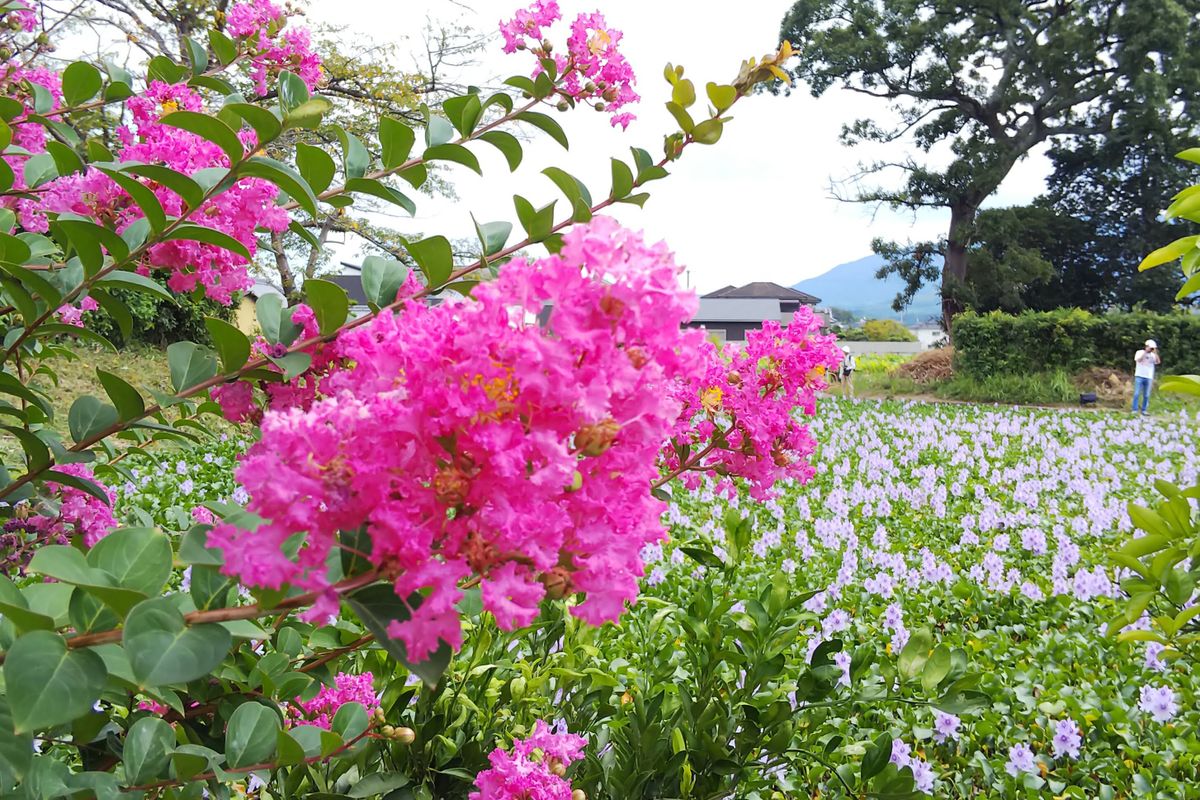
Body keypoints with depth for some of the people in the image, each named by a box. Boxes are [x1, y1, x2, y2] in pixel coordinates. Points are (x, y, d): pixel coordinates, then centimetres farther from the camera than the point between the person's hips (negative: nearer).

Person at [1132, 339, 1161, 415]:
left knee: (1146, 395, 2)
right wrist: (1145, 351, -11)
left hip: (1148, 377, 3)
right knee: (1137, 394, -6)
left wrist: (1155, 353, -8)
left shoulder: (1153, 355, 10)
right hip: (1139, 376, -3)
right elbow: (1138, 359, -14)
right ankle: (1135, 410, -4)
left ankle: (1143, 410, 8)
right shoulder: (1139, 352, 4)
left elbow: (1158, 362, -5)